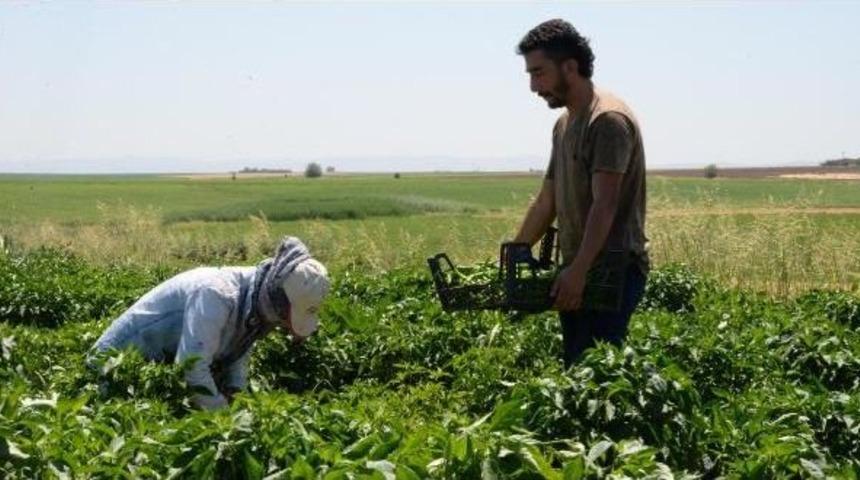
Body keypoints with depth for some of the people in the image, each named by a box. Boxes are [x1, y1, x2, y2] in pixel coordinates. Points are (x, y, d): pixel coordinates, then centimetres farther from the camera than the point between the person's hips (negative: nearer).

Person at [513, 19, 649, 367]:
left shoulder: (609, 119, -12)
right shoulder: (564, 124, 18)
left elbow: (605, 205, -21)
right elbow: (546, 203, 23)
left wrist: (578, 270, -28)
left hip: (613, 270, -9)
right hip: (575, 272, 9)